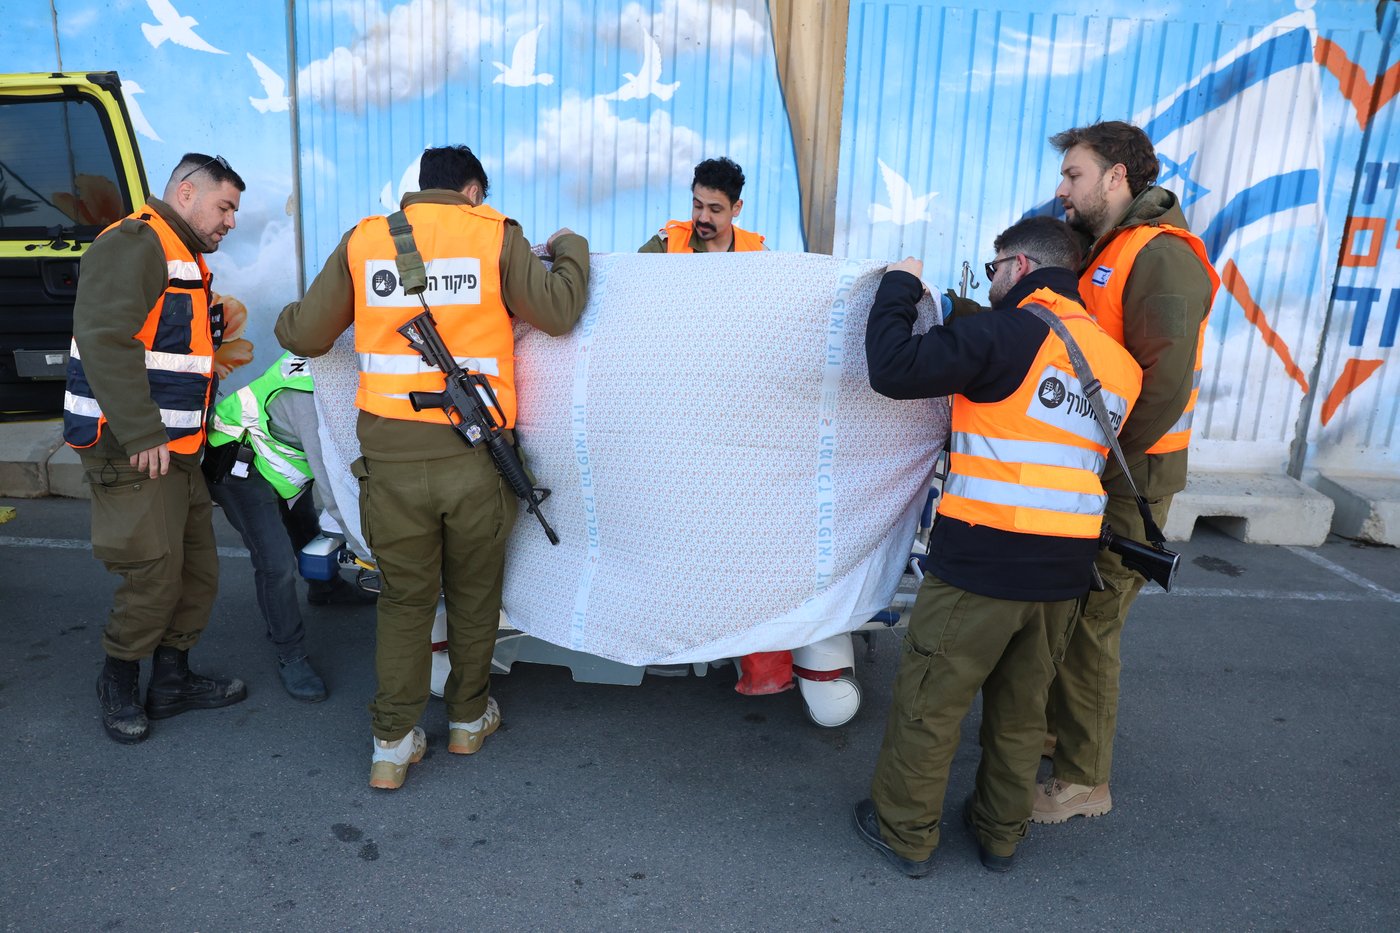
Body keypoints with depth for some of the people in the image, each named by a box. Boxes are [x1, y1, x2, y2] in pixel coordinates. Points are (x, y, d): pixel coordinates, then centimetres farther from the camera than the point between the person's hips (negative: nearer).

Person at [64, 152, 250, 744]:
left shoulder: (184, 258, 21)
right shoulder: (134, 243, -11)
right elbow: (104, 340, -23)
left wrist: (218, 332, 11)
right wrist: (142, 436, -24)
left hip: (173, 447, 10)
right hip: (131, 449, -10)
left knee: (197, 566, 12)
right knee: (155, 573, -7)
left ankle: (172, 680, 26)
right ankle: (118, 684, 15)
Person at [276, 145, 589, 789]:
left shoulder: (363, 240, 7)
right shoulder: (496, 235, 1)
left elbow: (305, 335, 9)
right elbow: (558, 311, -1)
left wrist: (286, 320, 34)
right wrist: (570, 248, 18)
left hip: (392, 460, 2)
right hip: (474, 455, -1)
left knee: (404, 601, 15)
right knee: (474, 594, 18)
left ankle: (392, 744, 19)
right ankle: (468, 718, 34)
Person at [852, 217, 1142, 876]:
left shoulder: (1011, 332, -11)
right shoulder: (1118, 360, 13)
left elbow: (894, 369, -18)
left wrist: (898, 288, -1)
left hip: (983, 561, -7)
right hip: (1064, 572, 7)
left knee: (928, 700, 9)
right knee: (1021, 706, 22)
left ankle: (905, 833, 24)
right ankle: (1001, 832, 38)